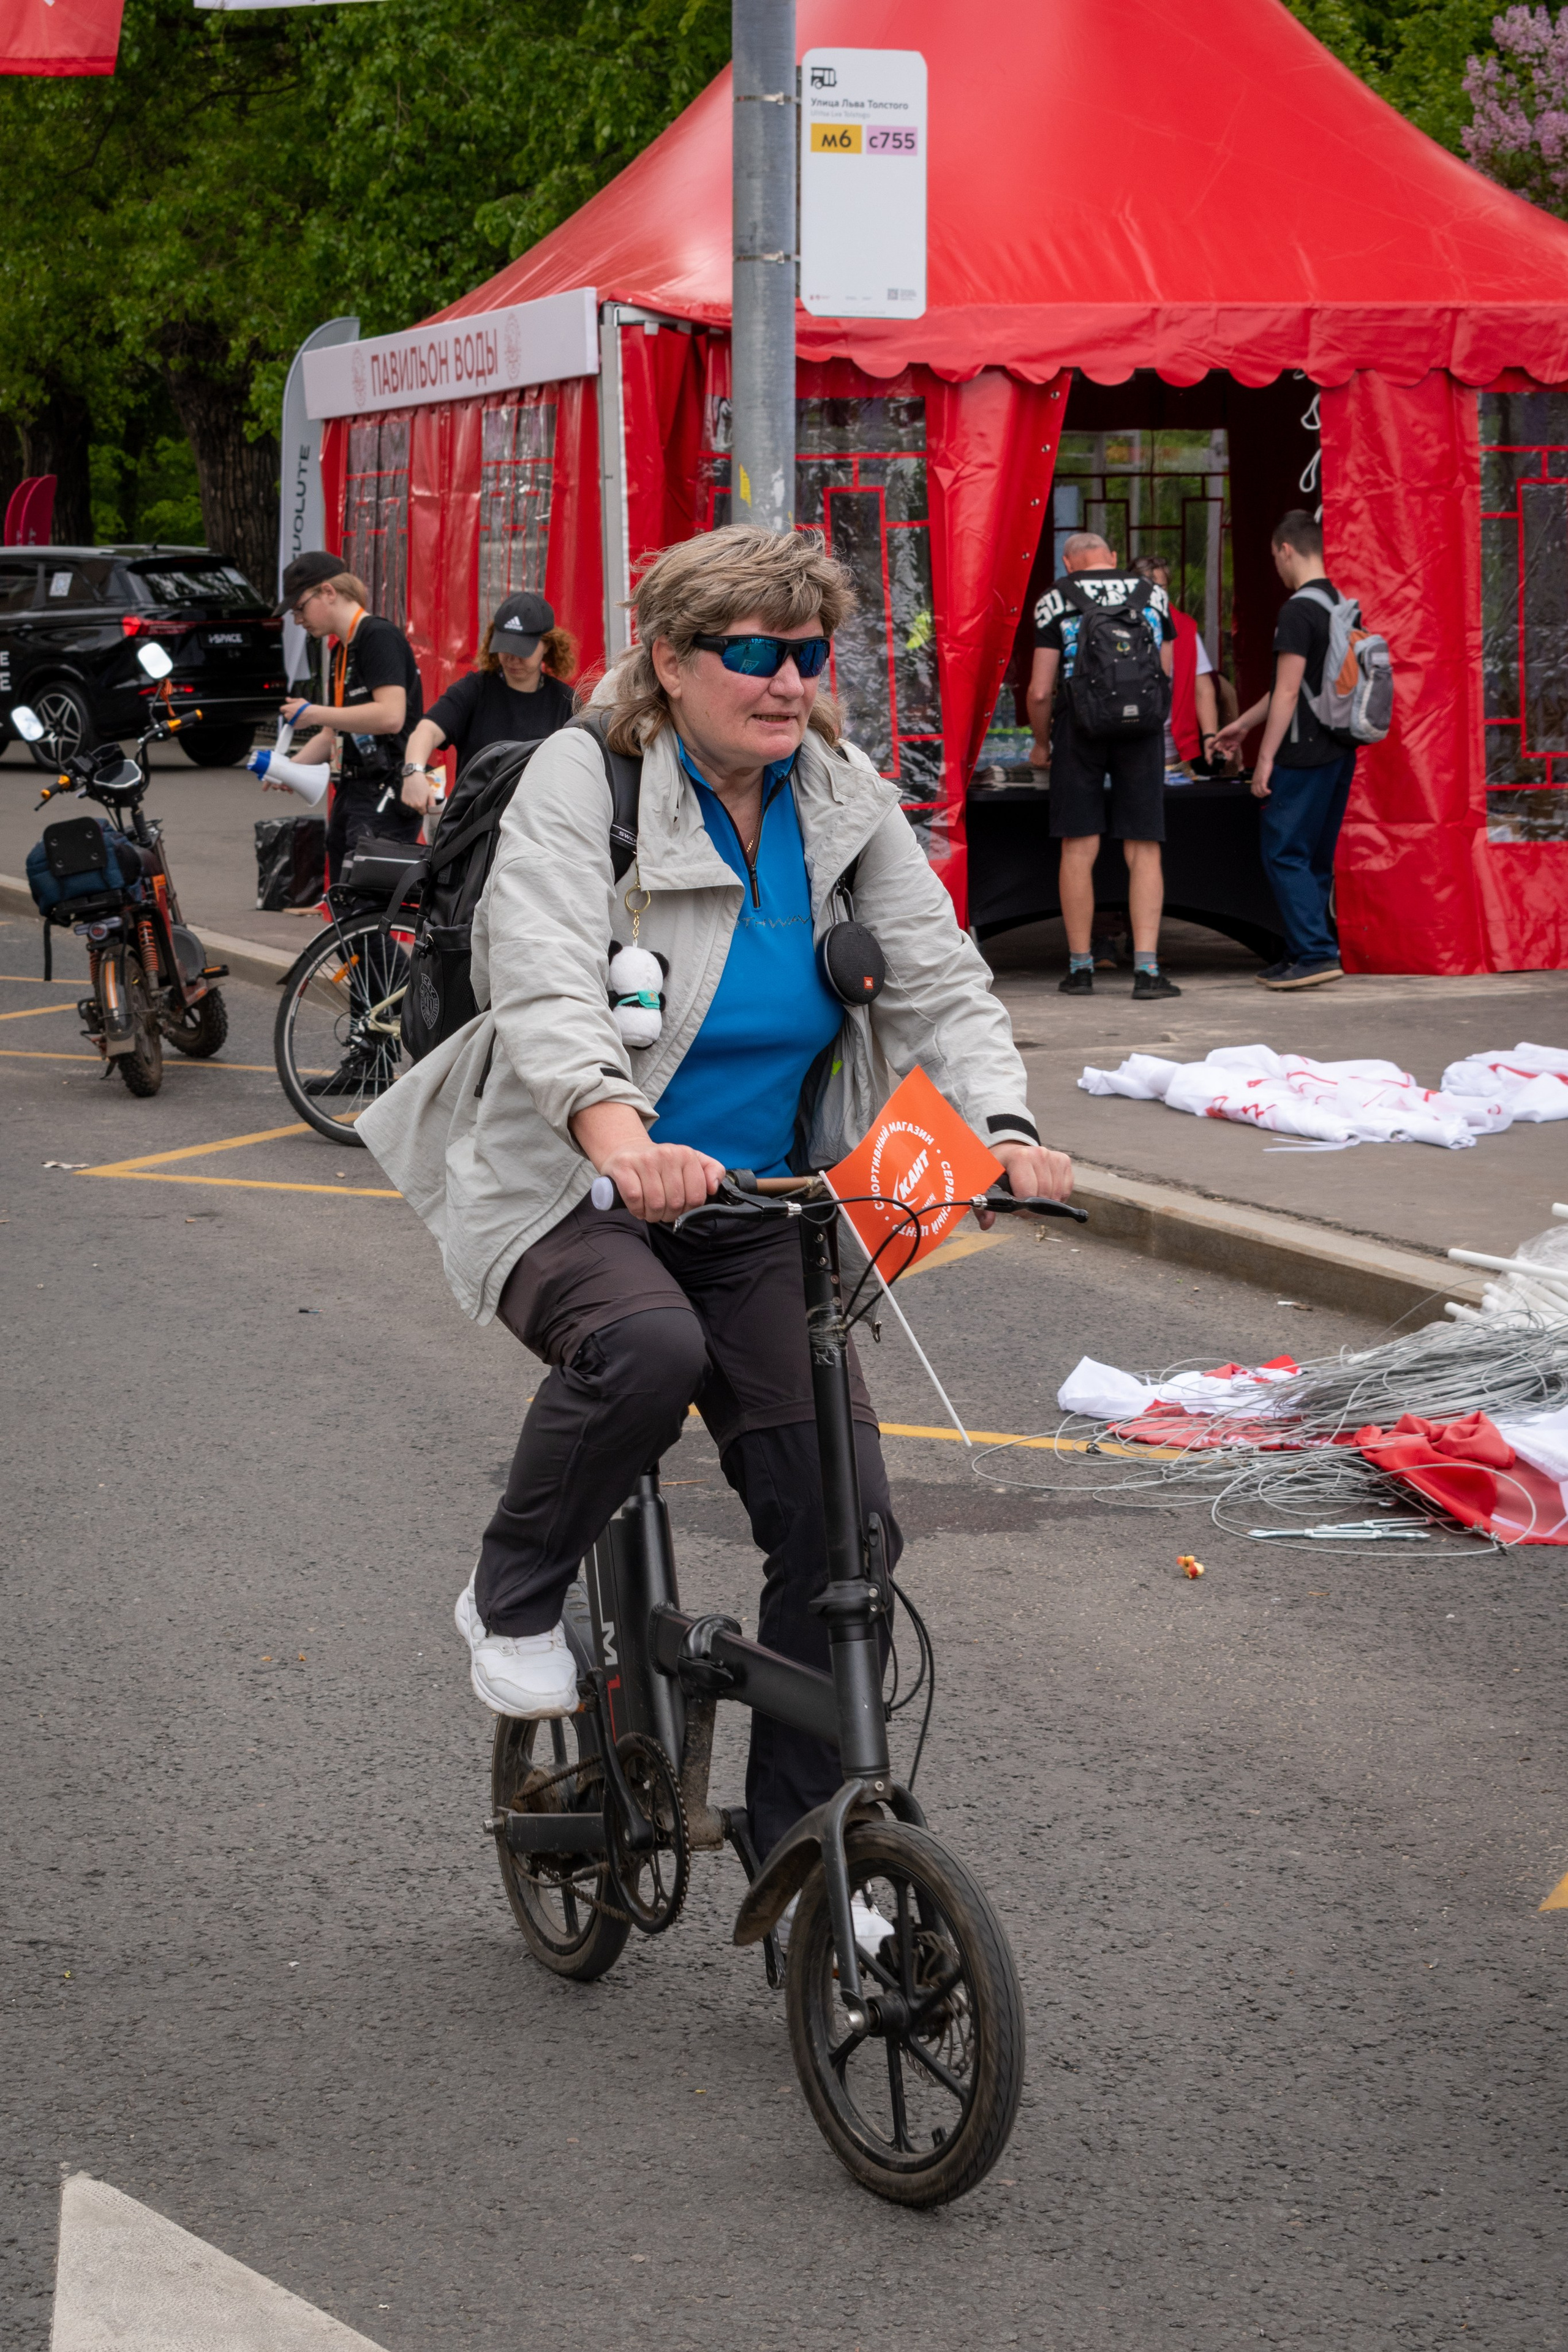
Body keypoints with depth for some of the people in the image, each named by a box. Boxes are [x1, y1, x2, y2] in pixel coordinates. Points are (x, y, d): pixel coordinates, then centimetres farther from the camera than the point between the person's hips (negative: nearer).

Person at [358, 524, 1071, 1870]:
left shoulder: (845, 799, 2)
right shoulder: (585, 778, -13)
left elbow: (937, 978, -2)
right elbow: (545, 985, -28)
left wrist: (1003, 1126, -22)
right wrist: (614, 1128, -48)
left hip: (753, 1211, 5)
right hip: (570, 1192, -5)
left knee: (844, 1520, -7)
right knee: (647, 1348, -38)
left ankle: (797, 1841, 9)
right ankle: (515, 1600, -9)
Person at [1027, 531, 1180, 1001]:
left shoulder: (1056, 600, 2)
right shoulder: (1153, 595, 9)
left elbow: (1041, 691, -2)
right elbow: (1166, 677, 12)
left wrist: (1040, 743, 14)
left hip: (1080, 729, -1)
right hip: (1141, 733, 1)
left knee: (1079, 850, 5)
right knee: (1143, 851, 2)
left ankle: (1081, 967, 9)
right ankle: (1146, 968, -8)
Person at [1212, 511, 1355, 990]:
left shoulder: (1299, 610, -14)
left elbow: (1288, 693, -17)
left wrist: (1266, 758, -13)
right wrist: (1244, 724, 29)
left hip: (1304, 754, -9)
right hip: (1339, 752, 9)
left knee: (1284, 853, -4)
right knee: (1314, 857, 13)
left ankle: (1317, 954, -10)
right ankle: (1305, 954, 15)